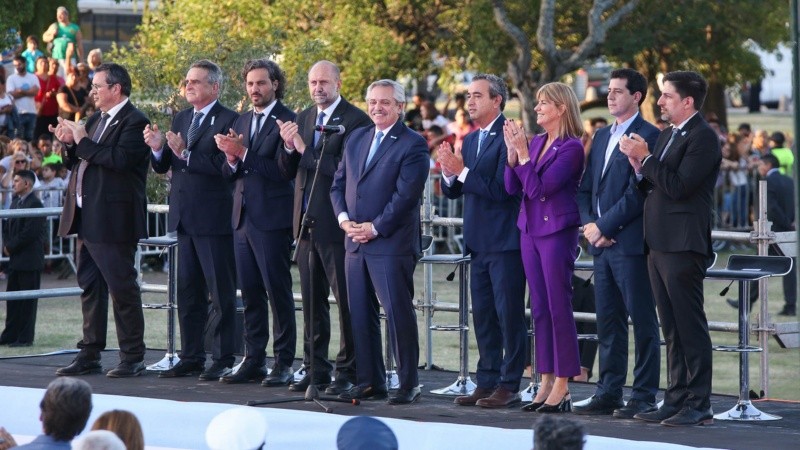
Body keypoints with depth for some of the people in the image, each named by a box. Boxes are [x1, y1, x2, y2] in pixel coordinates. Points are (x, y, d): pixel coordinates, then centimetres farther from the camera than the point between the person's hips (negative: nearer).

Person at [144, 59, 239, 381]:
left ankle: (223, 360, 2)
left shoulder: (228, 121, -9)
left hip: (214, 219, -8)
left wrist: (186, 154, -23)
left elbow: (224, 166, -19)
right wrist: (158, 149, -6)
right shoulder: (181, 119, 15)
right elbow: (163, 167, 14)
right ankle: (191, 357, 18)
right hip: (185, 219, 8)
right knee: (187, 291, 12)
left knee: (221, 293, -2)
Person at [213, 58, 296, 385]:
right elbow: (230, 173, 14)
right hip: (244, 219, 7)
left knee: (278, 293, -3)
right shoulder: (241, 123, 16)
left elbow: (282, 171, -18)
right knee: (250, 294, 10)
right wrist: (231, 159, -7)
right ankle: (253, 361, 15)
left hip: (272, 220, -7)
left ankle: (283, 364, 1)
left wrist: (244, 153, -21)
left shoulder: (286, 121, -8)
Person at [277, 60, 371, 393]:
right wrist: (289, 147, -9)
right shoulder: (303, 119, 14)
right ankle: (316, 369, 20)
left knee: (346, 299, -3)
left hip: (336, 223, -7)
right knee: (311, 300, 13)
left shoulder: (356, 120, -10)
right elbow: (289, 170, 11)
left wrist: (306, 151, -18)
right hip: (306, 222, 8)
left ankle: (348, 371, 2)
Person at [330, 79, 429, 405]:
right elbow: (338, 184, 16)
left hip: (391, 244, -7)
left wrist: (375, 228, -14)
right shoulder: (357, 138, 16)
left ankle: (408, 385, 1)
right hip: (355, 243, 7)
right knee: (360, 316, 8)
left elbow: (406, 195, -13)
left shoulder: (413, 145, -5)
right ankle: (369, 383, 14)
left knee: (398, 314, -6)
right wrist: (344, 219, -1)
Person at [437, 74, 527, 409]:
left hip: (505, 241, -9)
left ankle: (509, 385, 0)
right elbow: (452, 192, 12)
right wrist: (449, 174, -8)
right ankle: (487, 382, 18)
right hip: (479, 241, 9)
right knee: (483, 315, 12)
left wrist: (463, 172, -20)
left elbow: (501, 189, -21)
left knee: (509, 314, -3)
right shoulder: (470, 140, 14)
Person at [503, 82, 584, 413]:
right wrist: (512, 152, -5)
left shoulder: (571, 147, -11)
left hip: (558, 231, -8)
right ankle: (547, 383, 14)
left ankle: (562, 386, 0)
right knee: (540, 308, 9)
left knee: (559, 307, -4)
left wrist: (522, 153, -16)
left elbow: (539, 188, -17)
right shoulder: (535, 142, 10)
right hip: (530, 230, 8)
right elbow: (512, 187, 7)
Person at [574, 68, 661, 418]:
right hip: (602, 244, 8)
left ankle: (644, 396, 0)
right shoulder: (601, 137, 18)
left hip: (631, 242, -8)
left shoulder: (648, 136, -8)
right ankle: (608, 393, 14)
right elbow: (585, 188, 19)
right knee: (608, 323, 10)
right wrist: (588, 224, 2)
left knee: (642, 322, -2)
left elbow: (637, 192, -15)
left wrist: (603, 226, -13)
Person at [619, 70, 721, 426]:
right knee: (672, 330, 11)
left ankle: (699, 405, -3)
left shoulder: (703, 138, -12)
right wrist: (639, 166, 2)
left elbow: (678, 186, -20)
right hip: (659, 245, 9)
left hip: (683, 246, -9)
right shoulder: (667, 136, 17)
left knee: (690, 327, -6)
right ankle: (677, 400, 15)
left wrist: (646, 158, -13)